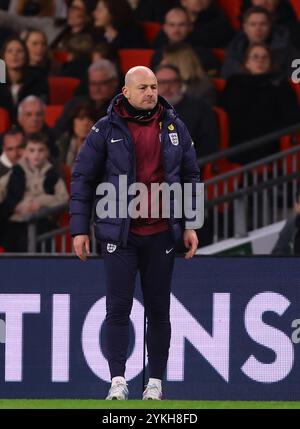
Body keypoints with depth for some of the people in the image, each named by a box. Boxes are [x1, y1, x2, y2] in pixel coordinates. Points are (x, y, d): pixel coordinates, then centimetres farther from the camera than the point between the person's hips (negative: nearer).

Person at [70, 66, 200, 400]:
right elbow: (82, 178, 3)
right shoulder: (106, 130, -1)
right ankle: (118, 381, -6)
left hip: (161, 234, 2)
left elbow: (190, 176, 15)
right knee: (119, 306, -7)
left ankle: (155, 382, 10)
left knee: (158, 309, 5)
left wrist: (190, 225, 9)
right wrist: (79, 229, -2)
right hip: (120, 234, -2)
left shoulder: (174, 127, 7)